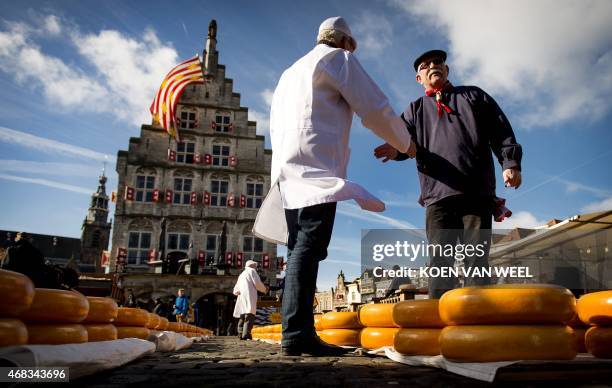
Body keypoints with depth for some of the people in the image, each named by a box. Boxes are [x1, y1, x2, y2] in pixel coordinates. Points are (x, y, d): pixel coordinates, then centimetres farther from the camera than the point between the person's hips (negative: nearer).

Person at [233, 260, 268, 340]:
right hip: (249, 295, -8)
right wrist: (264, 289, 11)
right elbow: (257, 283, -3)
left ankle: (241, 334, 1)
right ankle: (246, 334, -27)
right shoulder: (251, 271, 7)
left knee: (242, 317, 8)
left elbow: (235, 290, 26)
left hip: (241, 297, 8)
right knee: (249, 315, -16)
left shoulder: (241, 274, 30)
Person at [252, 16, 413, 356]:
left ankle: (296, 332, -1)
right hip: (316, 165, -8)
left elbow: (275, 126, 29)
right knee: (309, 246, -19)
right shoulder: (338, 58, 10)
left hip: (288, 167, 8)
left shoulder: (290, 72, 33)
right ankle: (297, 333, -26)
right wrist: (404, 144, 17)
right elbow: (375, 109, 4)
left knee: (302, 249, 3)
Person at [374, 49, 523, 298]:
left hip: (477, 191, 0)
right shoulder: (416, 109, 24)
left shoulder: (474, 96, 23)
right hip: (438, 193, 0)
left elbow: (501, 132, 15)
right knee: (440, 262, -6)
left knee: (476, 260, -2)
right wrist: (396, 150, -19)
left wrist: (510, 162, -2)